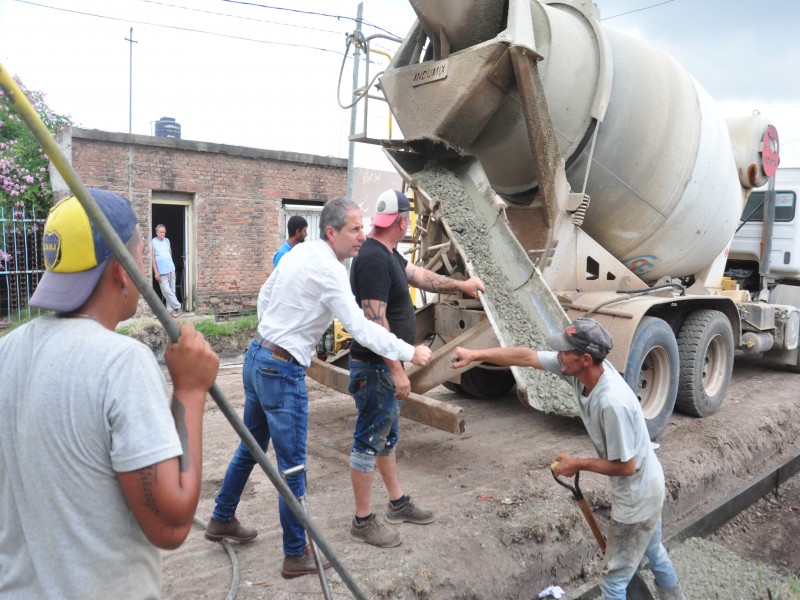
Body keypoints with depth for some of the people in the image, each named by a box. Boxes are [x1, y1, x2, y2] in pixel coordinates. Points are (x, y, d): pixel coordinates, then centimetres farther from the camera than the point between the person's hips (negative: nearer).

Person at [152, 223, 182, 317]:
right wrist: (156, 272, -13)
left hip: (171, 269, 5)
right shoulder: (153, 242, -7)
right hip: (161, 271, -5)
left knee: (172, 290, 6)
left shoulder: (167, 241, 9)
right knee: (166, 290, -6)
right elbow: (152, 258, -9)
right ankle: (177, 306, 5)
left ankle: (171, 309, 12)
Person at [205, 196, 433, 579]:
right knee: (292, 467, 3)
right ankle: (296, 555, 17)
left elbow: (264, 296, 18)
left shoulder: (299, 252, 8)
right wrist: (410, 352, -17)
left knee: (251, 446, 24)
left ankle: (222, 520, 41)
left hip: (257, 358, 9)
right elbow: (360, 328, -24)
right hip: (282, 371, -9)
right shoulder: (329, 269, -20)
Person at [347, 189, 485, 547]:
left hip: (387, 366, 11)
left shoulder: (388, 254, 9)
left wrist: (460, 285, 19)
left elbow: (419, 276, 19)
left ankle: (398, 504, 36)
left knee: (388, 436, 20)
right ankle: (363, 522, 16)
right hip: (374, 368, -11)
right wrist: (397, 370, -25)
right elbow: (375, 320, -27)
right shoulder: (374, 259, -23)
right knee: (368, 442, 2)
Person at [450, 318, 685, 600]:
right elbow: (527, 357, -8)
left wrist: (577, 464, -16)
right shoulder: (582, 368, -16)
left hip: (637, 496, -9)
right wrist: (475, 354, -7)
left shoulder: (612, 403, -39)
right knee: (653, 552, 33)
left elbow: (625, 466, -28)